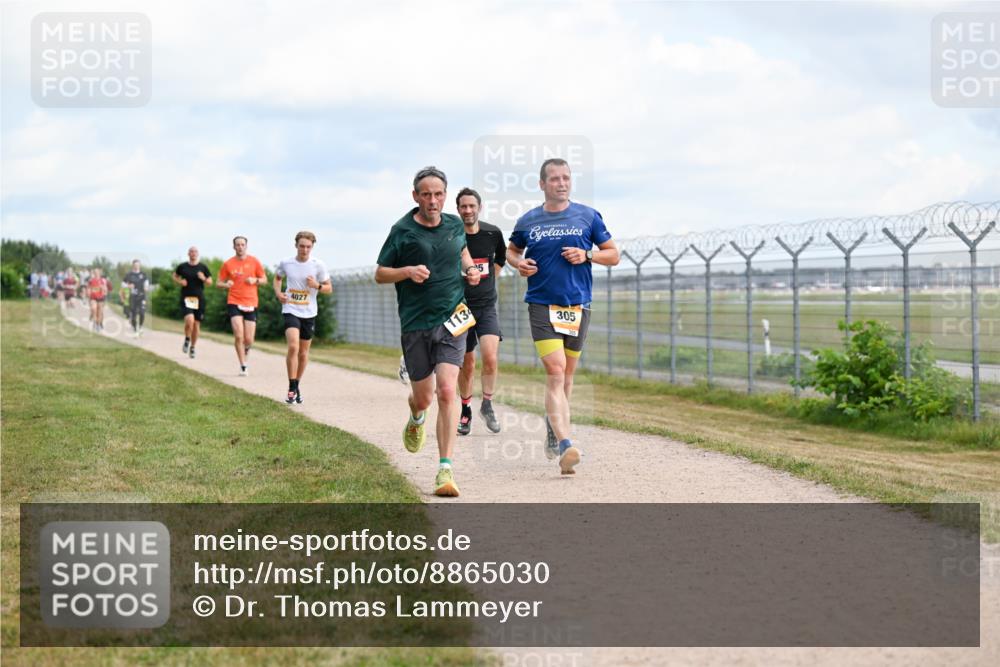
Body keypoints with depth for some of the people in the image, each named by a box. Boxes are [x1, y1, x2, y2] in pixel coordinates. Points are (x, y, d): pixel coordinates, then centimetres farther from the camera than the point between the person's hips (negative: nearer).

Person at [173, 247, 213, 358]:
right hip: (186, 298, -2)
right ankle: (187, 340, 6)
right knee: (189, 320, -22)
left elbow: (210, 282, 9)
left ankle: (192, 348, 24)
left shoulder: (203, 268, 4)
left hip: (199, 299, 2)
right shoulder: (182, 266, 3)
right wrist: (180, 281, -1)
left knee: (196, 324, 5)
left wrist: (204, 279, -12)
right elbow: (174, 276, 20)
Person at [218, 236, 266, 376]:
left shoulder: (254, 261, 3)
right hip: (234, 303, -1)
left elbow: (264, 279, 10)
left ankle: (246, 349, 36)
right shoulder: (228, 264, 3)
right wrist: (226, 284, -14)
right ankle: (243, 366, -2)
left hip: (251, 303, 1)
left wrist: (255, 280, -11)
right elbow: (220, 282, 9)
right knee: (238, 336, -14)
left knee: (248, 340, 0)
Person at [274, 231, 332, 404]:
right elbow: (277, 277, 20)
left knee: (303, 352, 11)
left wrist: (317, 286, -17)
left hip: (309, 313, 2)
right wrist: (278, 292, 0)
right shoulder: (286, 263, -1)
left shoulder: (318, 266, -3)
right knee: (293, 347, -20)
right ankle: (292, 388, -14)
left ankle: (296, 386, 29)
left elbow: (329, 288, 3)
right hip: (291, 311, -2)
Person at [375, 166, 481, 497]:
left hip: (452, 321, 1)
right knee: (423, 396, 9)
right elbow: (379, 274, 3)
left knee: (446, 391, -16)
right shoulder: (402, 231, -3)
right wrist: (408, 271, -15)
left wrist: (470, 269, 9)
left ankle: (445, 470, -16)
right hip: (415, 324, -1)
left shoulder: (455, 225, 7)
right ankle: (416, 417, 50)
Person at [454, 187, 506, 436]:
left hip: (487, 306, 1)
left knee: (490, 357, -18)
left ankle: (487, 405, 2)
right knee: (466, 363, 6)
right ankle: (466, 412, 26)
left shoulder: (493, 233, -2)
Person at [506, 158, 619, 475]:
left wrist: (587, 255, -9)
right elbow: (511, 250, 22)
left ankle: (553, 423, 40)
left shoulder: (588, 217, 4)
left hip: (578, 305, 2)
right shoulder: (528, 221, 4)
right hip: (542, 305, -2)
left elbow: (613, 255, 9)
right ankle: (565, 445, -25)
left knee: (567, 374, 13)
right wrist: (519, 263, -1)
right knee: (555, 371, -16)